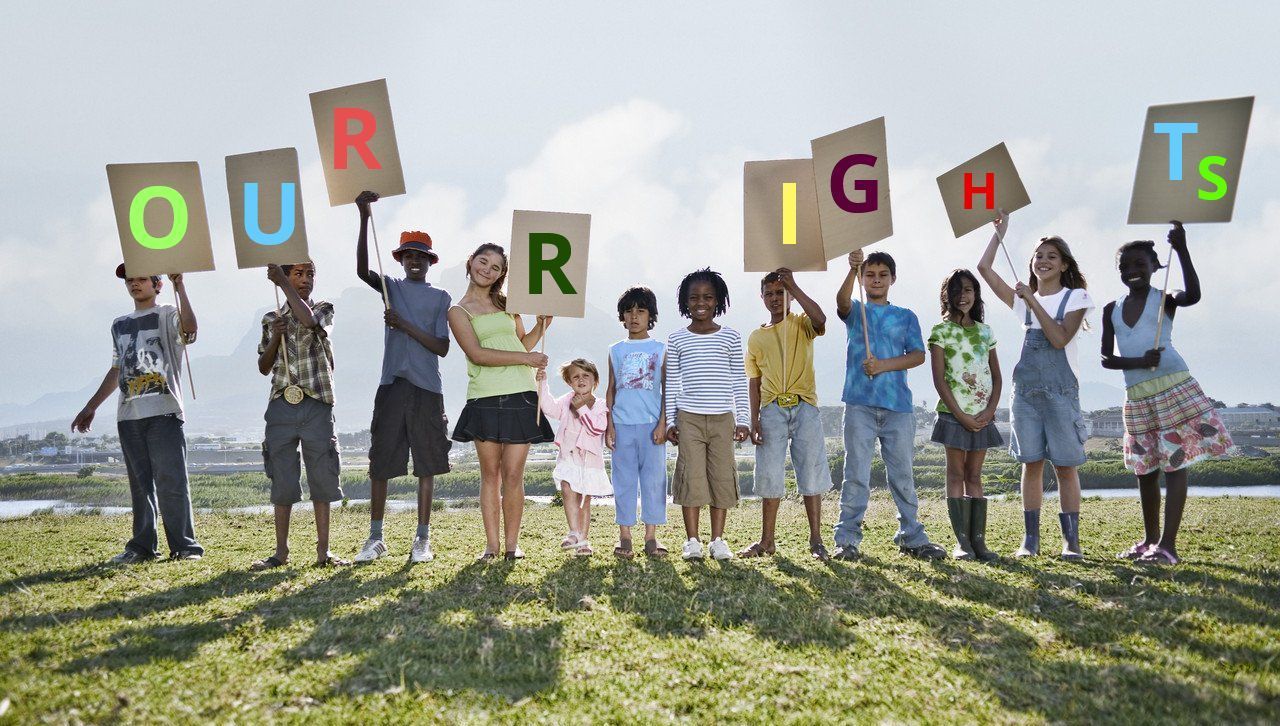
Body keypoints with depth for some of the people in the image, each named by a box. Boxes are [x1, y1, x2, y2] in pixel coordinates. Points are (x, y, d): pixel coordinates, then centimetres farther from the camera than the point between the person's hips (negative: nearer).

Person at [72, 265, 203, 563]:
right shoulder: (119, 324, 23)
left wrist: (180, 287, -20)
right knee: (139, 483, 6)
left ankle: (185, 545, -6)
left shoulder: (167, 315, 5)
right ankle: (143, 545, 10)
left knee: (171, 481, -9)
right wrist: (91, 407, 23)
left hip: (163, 412, -6)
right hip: (128, 415, 6)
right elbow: (116, 370, 26)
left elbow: (189, 328, -20)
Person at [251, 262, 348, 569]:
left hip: (316, 405, -2)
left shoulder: (324, 309, 6)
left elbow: (308, 320, -20)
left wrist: (282, 283, -15)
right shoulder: (272, 319, 13)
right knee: (282, 481, 3)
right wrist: (275, 338, -5)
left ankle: (323, 551, 5)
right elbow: (264, 368, 13)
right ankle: (281, 551, 10)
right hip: (281, 406, 2)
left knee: (322, 478, -1)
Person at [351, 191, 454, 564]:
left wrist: (404, 325, -11)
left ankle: (422, 538, 6)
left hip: (427, 389, -1)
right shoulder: (391, 287, 12)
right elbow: (362, 270, -10)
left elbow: (442, 347, 1)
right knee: (380, 462, 1)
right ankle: (375, 538, 9)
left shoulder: (440, 298, 9)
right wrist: (364, 218, -21)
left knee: (426, 463, 0)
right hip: (391, 386, 1)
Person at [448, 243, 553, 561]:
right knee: (490, 473, 1)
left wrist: (541, 325, 8)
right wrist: (526, 358, -11)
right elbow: (477, 354, -7)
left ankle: (512, 544, 6)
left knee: (512, 474, -1)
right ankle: (491, 544, 9)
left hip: (520, 395, 2)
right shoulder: (458, 311, 6)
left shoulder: (507, 304, 18)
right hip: (485, 398, -2)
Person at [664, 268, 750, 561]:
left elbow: (739, 382, 6)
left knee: (722, 476, 1)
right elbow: (671, 384, 7)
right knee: (691, 476, -3)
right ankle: (692, 541, 5)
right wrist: (670, 421, 1)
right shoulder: (676, 339, 5)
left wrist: (742, 419, 2)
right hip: (688, 417, -1)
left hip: (722, 418, 1)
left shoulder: (730, 337, 5)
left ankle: (718, 540, 9)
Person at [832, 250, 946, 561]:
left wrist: (884, 365, -11)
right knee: (856, 474, -3)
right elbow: (842, 300, -12)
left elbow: (918, 355, 5)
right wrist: (853, 269, -30)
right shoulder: (855, 311, 12)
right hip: (859, 403, -1)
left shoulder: (906, 316, 16)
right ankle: (847, 540, 0)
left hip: (898, 405, 2)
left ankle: (912, 538, 13)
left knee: (903, 474, 5)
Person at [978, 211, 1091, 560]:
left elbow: (1060, 338, -13)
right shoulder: (1023, 300, 14)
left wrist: (1033, 301, -13)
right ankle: (1030, 539, 6)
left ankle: (1071, 540, 2)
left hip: (1060, 390, -3)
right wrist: (1000, 230, 11)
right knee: (1031, 463, 3)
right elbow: (984, 268, 8)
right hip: (1026, 388, 3)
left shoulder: (1075, 297, 3)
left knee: (1065, 465, -3)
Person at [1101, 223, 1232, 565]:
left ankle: (1168, 544, -12)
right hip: (1136, 396, 5)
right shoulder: (1112, 310, 11)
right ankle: (1150, 539, 22)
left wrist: (1182, 250, -29)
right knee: (1145, 468, 10)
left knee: (1174, 462, -9)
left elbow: (1193, 295, -25)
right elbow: (1106, 359, 5)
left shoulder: (1165, 300, 0)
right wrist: (1139, 363, -13)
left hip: (1173, 387, -5)